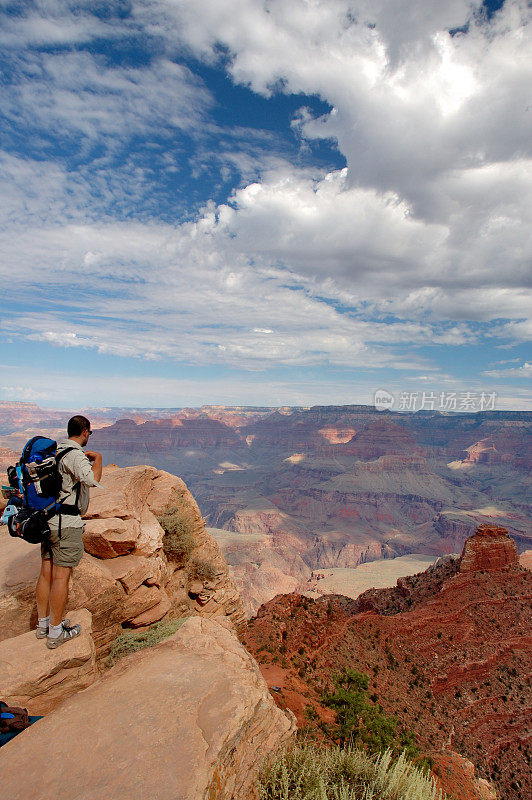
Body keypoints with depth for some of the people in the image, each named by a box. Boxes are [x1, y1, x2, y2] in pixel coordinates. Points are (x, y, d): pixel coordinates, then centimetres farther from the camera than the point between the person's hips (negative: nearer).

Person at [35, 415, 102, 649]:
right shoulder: (75, 455, -18)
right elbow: (92, 480, -34)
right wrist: (97, 458, -17)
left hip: (47, 520, 9)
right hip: (67, 524, -9)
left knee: (46, 572, 16)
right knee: (61, 577, 1)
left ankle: (43, 624, 30)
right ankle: (56, 633, 12)